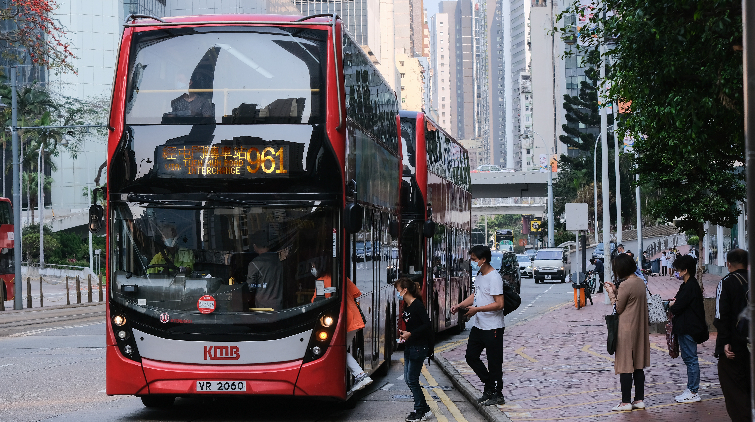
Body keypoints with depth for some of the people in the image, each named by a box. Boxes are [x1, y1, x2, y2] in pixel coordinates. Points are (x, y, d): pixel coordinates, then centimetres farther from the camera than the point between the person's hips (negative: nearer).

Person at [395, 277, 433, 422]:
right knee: (408, 379, 11)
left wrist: (410, 334, -24)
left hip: (419, 347, -10)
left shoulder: (417, 305, -17)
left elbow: (427, 326, -21)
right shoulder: (406, 306, 10)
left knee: (412, 380, -5)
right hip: (409, 347, 10)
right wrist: (403, 333, 9)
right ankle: (425, 410, 18)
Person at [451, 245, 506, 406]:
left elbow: (499, 304, -23)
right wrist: (460, 305, 8)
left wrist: (477, 309, -22)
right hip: (478, 325, 10)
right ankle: (489, 386, 25)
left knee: (494, 362, 0)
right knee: (471, 356, 13)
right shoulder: (479, 275, 11)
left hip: (492, 327, -10)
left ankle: (498, 395, 10)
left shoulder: (494, 278, -19)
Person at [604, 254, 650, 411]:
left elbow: (618, 309, -10)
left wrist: (611, 294, 1)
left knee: (625, 366, -2)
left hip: (627, 330, -8)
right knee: (638, 365, 12)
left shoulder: (625, 285, -19)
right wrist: (616, 290, 15)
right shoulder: (640, 282, 7)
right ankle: (639, 399, 15)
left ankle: (626, 402, 2)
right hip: (640, 329, 8)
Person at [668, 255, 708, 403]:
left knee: (690, 358, -6)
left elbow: (677, 307, -21)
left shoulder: (690, 287, -18)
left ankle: (693, 392, -3)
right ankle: (691, 390, 19)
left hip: (689, 329, -11)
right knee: (688, 358, 14)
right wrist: (675, 303, -2)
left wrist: (671, 306, -1)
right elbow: (682, 302, 18)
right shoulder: (689, 285, 14)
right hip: (687, 328, 11)